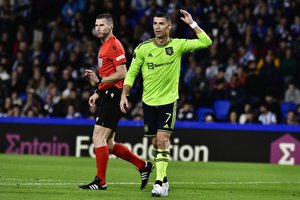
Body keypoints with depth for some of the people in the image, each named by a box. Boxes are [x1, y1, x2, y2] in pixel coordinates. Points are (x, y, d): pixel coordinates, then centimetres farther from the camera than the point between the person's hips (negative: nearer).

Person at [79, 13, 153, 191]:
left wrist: (100, 79, -21)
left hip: (113, 96, -10)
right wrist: (98, 93, 21)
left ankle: (101, 181, -7)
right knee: (108, 143, 11)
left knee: (98, 138, -12)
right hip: (107, 96, 10)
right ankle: (143, 166, 19)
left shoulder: (114, 45, -11)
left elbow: (122, 74, -18)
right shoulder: (104, 46, 21)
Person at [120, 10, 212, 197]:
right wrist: (124, 95, -2)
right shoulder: (143, 48, -3)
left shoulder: (177, 45, -5)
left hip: (168, 101, -2)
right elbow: (132, 72, 5)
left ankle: (160, 182, -15)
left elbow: (206, 42, -9)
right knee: (156, 143, 8)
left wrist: (192, 23, -13)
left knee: (163, 140, -15)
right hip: (149, 102, 2)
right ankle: (163, 179, 23)